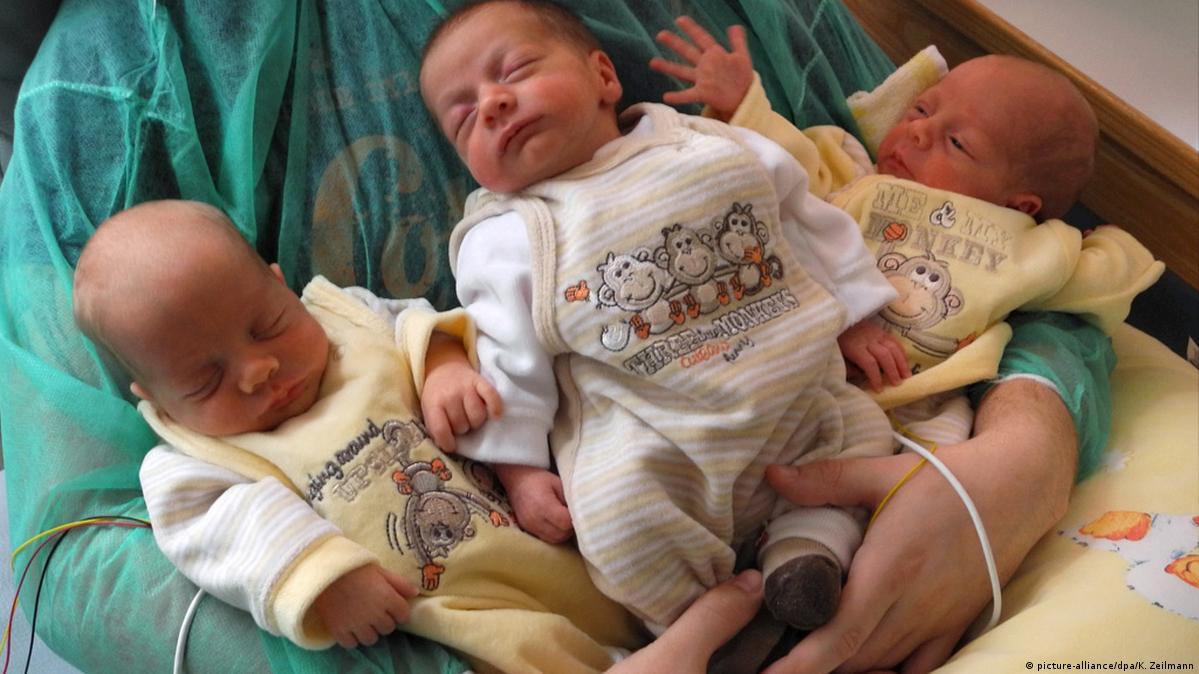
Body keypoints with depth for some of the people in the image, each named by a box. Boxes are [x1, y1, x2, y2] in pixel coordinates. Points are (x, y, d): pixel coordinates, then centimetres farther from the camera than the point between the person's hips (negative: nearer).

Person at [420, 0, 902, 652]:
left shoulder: (719, 150, 3)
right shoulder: (506, 240, -4)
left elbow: (816, 231, 12)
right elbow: (510, 363, -2)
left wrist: (859, 324, 13)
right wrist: (520, 470, -6)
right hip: (645, 438, -4)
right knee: (617, 512, -28)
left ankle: (809, 538, 7)